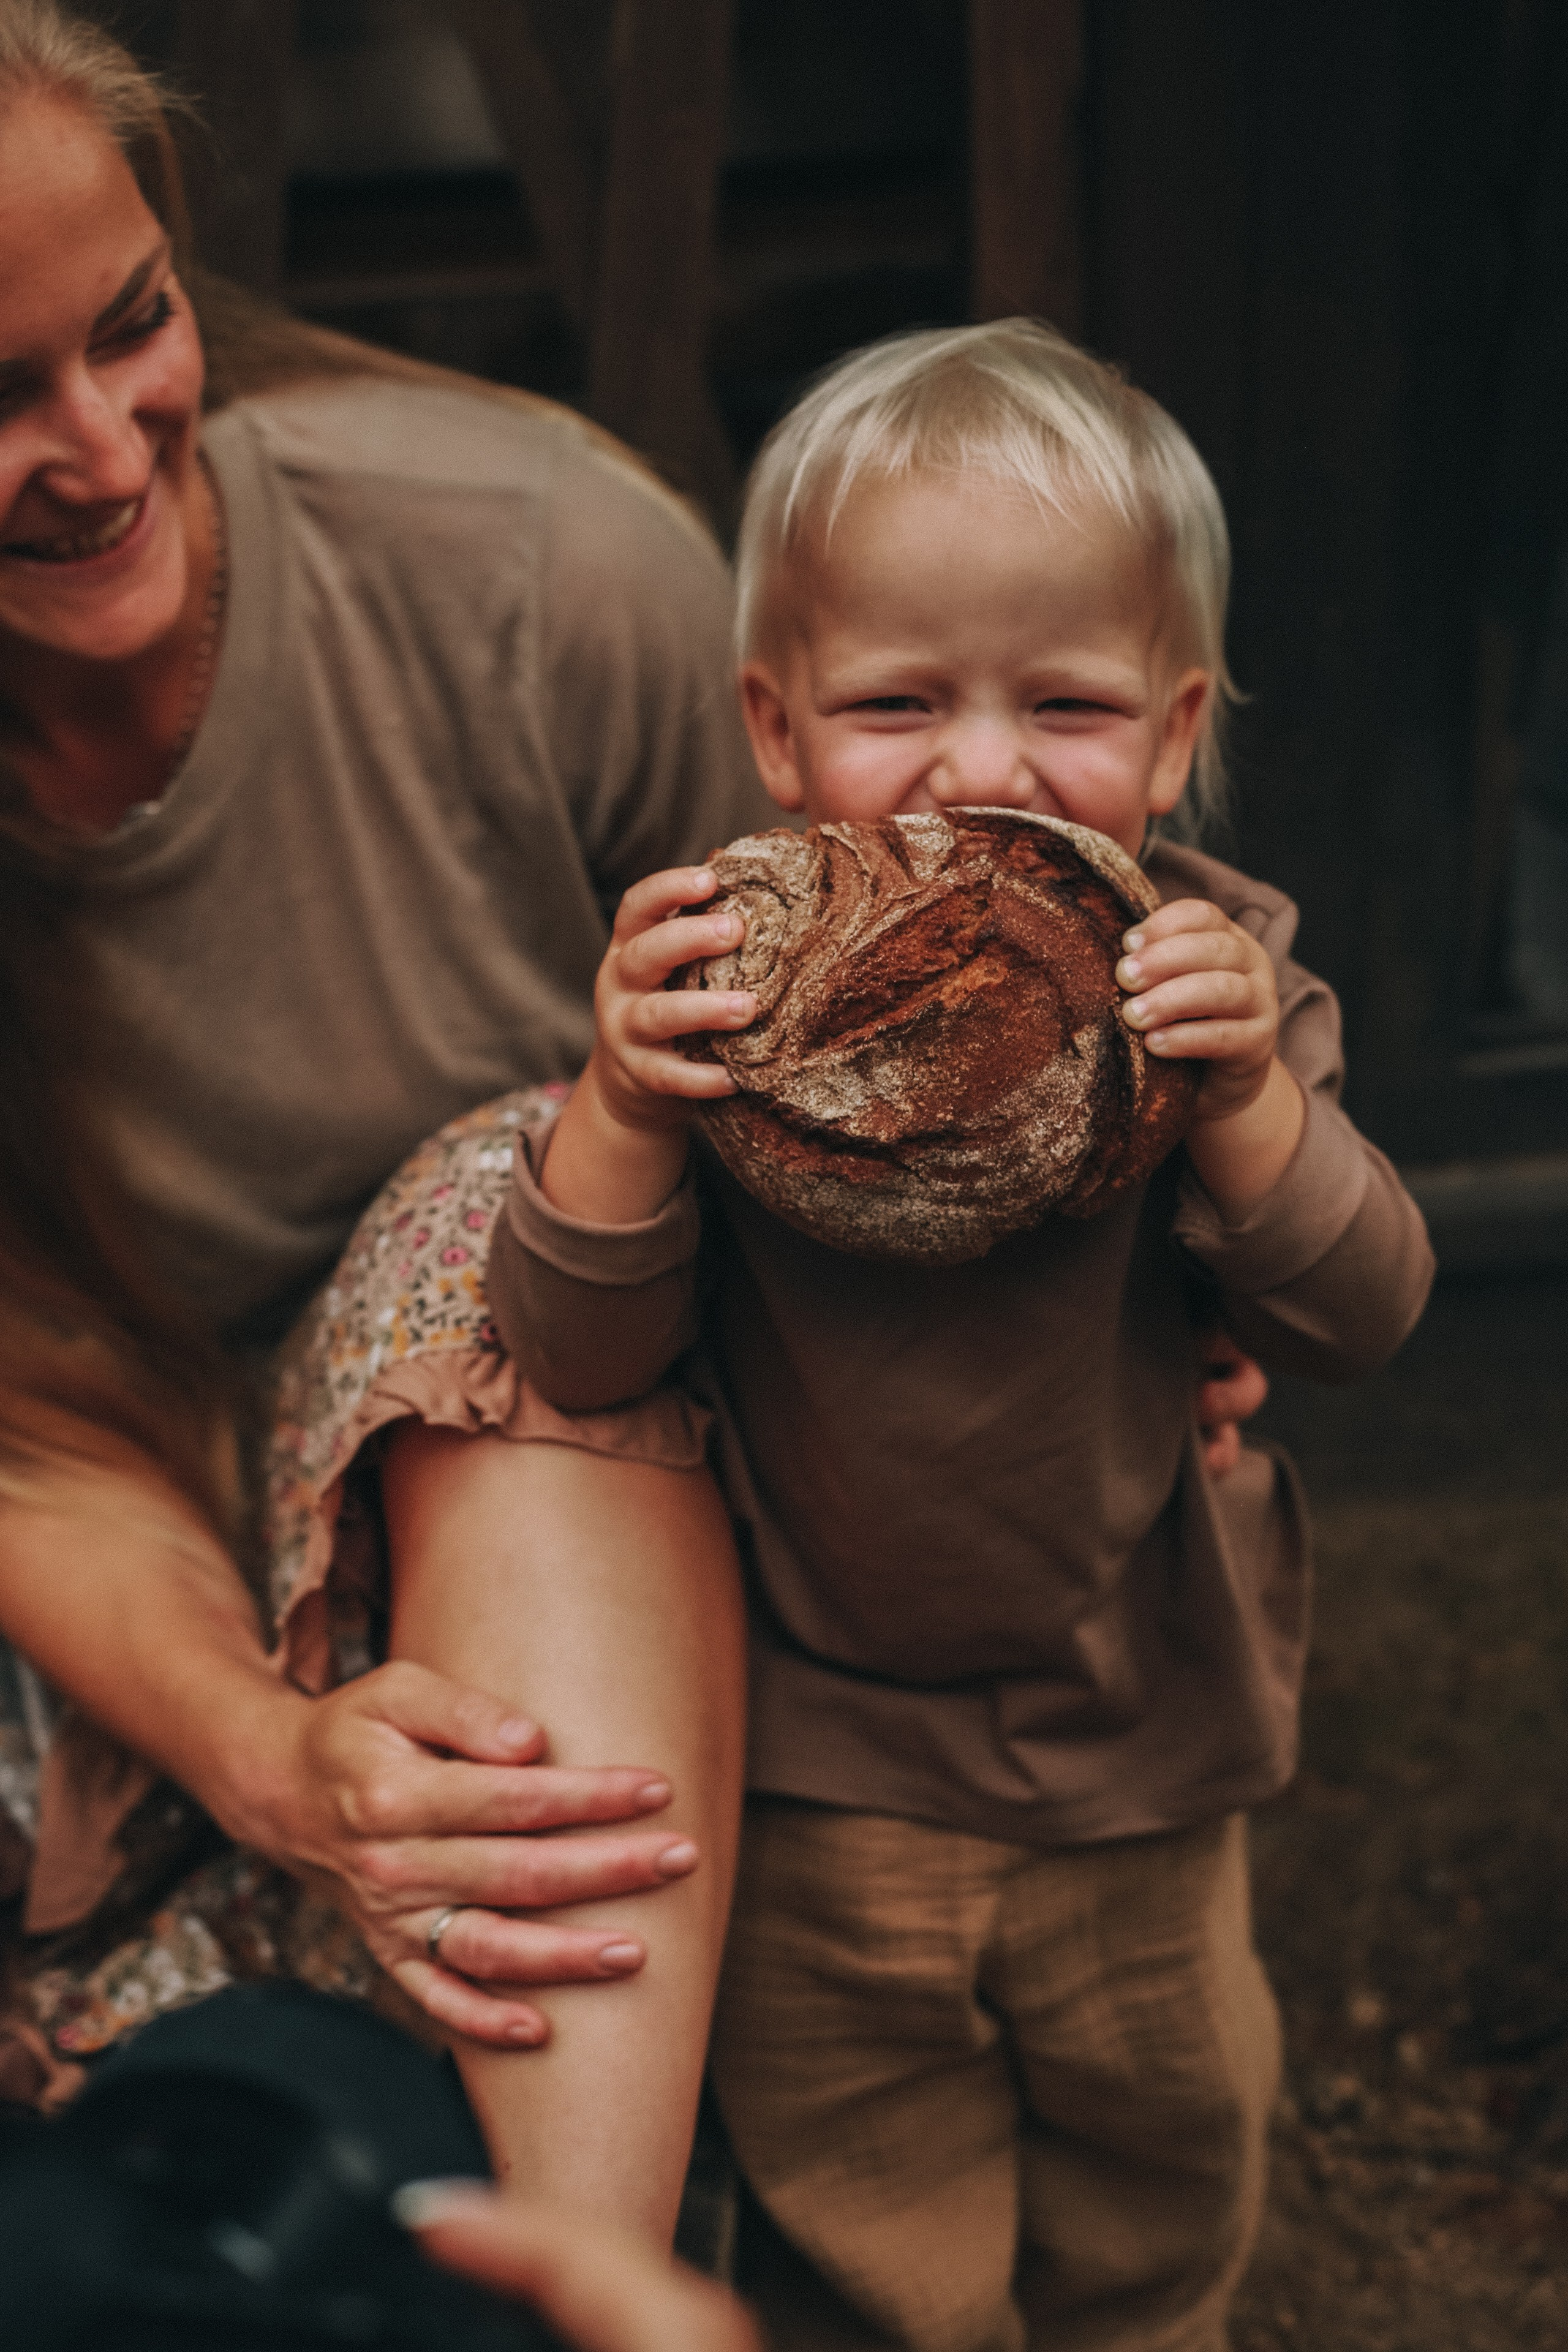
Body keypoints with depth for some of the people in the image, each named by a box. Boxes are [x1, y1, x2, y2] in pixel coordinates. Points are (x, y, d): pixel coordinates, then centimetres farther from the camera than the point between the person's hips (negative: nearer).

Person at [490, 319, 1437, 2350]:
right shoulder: (734, 984, -17)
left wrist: (1242, 1094, -32)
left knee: (1164, 2174, 27)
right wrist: (623, 1100, -35)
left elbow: (1359, 1316, -15)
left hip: (1140, 1752, 2)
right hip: (822, 1776, -2)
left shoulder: (1207, 969, -12)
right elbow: (577, 1351, -18)